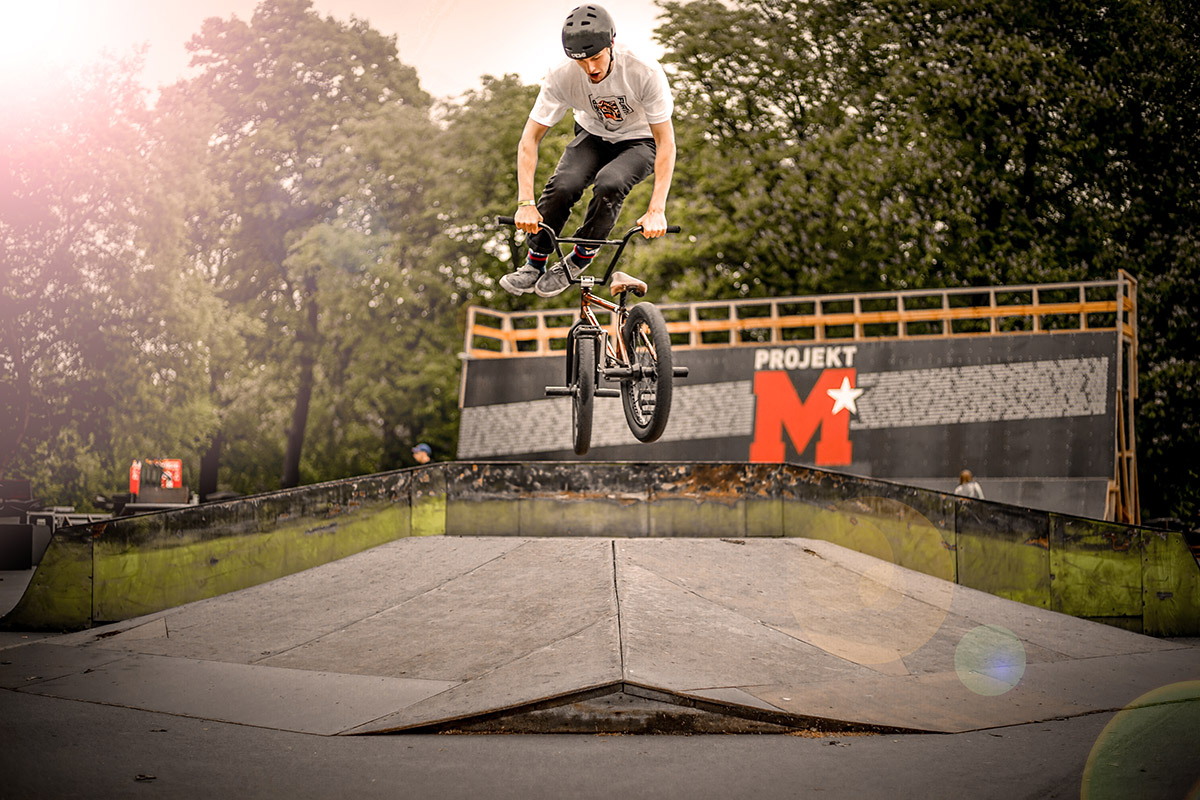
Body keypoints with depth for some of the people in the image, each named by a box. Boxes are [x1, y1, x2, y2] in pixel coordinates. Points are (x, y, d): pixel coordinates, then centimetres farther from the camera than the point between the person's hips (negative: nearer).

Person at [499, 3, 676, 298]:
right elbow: (530, 139, -20)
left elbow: (666, 142, -27)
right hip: (593, 136, 2)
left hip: (639, 142, -2)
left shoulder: (645, 72, -31)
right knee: (562, 185, -28)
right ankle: (534, 264, -6)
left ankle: (578, 260, -11)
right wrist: (525, 203, -32)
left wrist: (656, 210, -36)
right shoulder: (561, 76, -25)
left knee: (609, 184, -34)